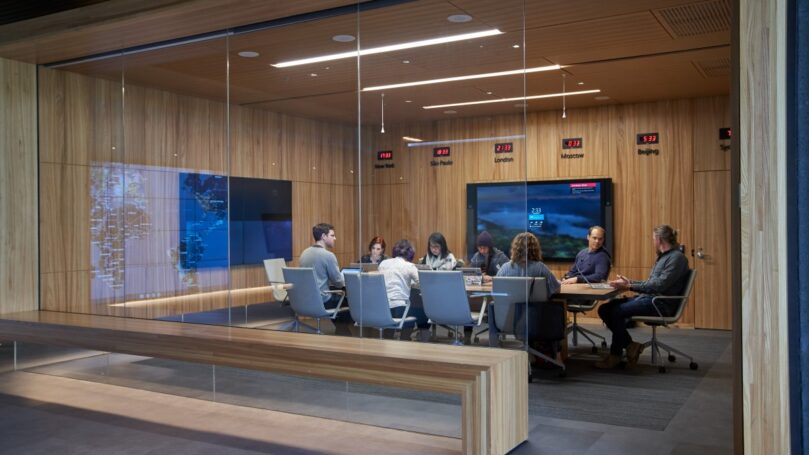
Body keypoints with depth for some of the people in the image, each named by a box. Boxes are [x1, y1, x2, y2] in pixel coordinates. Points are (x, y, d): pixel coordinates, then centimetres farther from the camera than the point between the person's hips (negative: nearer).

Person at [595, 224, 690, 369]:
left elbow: (660, 285, -19)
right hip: (647, 298, 10)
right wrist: (629, 282, 15)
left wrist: (630, 286, -17)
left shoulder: (677, 257, -10)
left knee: (617, 311, -26)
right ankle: (630, 346, -2)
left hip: (660, 304, -10)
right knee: (605, 309, -6)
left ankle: (615, 355, -11)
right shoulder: (664, 257, 21)